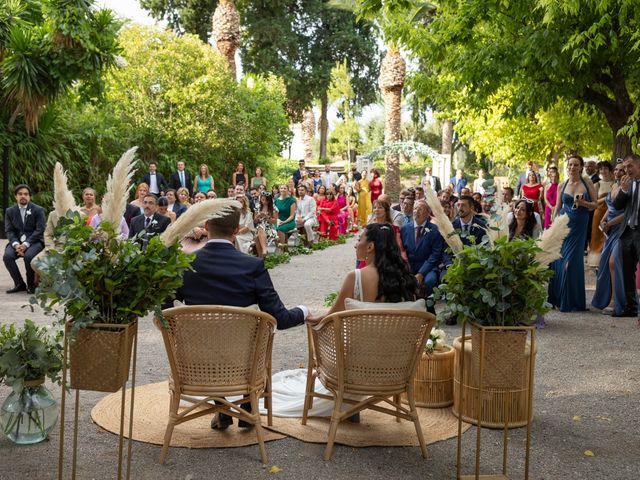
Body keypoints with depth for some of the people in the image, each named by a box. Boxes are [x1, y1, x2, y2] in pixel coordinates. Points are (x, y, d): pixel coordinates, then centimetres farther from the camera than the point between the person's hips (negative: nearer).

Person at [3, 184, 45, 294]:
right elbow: (9, 230, 3)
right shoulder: (10, 211, 11)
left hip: (34, 241, -3)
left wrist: (26, 244, -20)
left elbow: (39, 230, -8)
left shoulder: (38, 210, 1)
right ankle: (19, 284, -11)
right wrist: (16, 244, -17)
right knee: (7, 256, -27)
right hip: (17, 241, 3)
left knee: (28, 256, -34)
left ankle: (31, 285, -12)